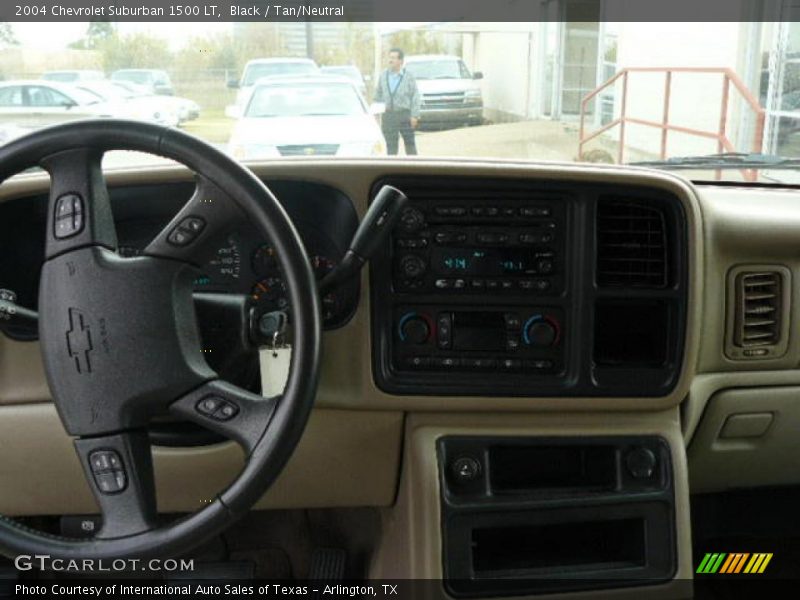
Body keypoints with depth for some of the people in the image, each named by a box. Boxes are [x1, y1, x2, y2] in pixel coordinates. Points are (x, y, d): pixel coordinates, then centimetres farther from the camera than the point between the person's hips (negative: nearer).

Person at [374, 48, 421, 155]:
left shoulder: (408, 76, -1)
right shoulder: (383, 76, 9)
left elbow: (415, 97, -5)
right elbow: (378, 95, 13)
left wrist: (414, 116, -12)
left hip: (404, 114, -3)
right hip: (389, 114, 3)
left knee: (410, 143, 4)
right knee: (391, 145, 4)